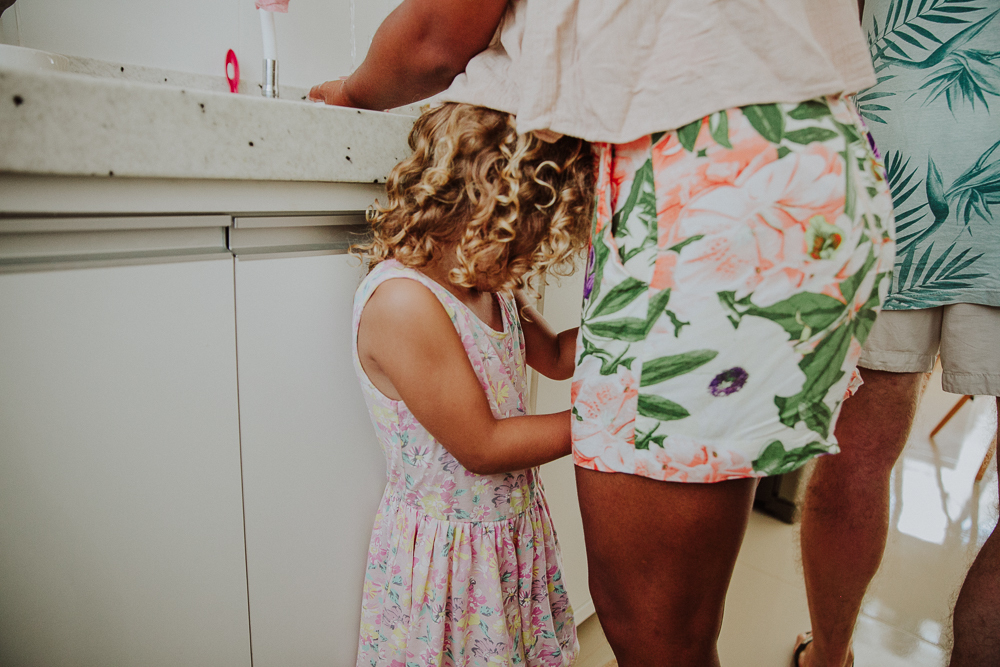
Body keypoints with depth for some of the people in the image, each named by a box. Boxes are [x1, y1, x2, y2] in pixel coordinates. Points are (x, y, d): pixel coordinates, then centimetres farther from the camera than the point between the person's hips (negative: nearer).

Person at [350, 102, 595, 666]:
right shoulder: (402, 302, -28)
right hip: (442, 552, -7)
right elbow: (481, 447, -25)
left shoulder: (491, 286, 0)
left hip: (514, 528, 8)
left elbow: (558, 357, 14)